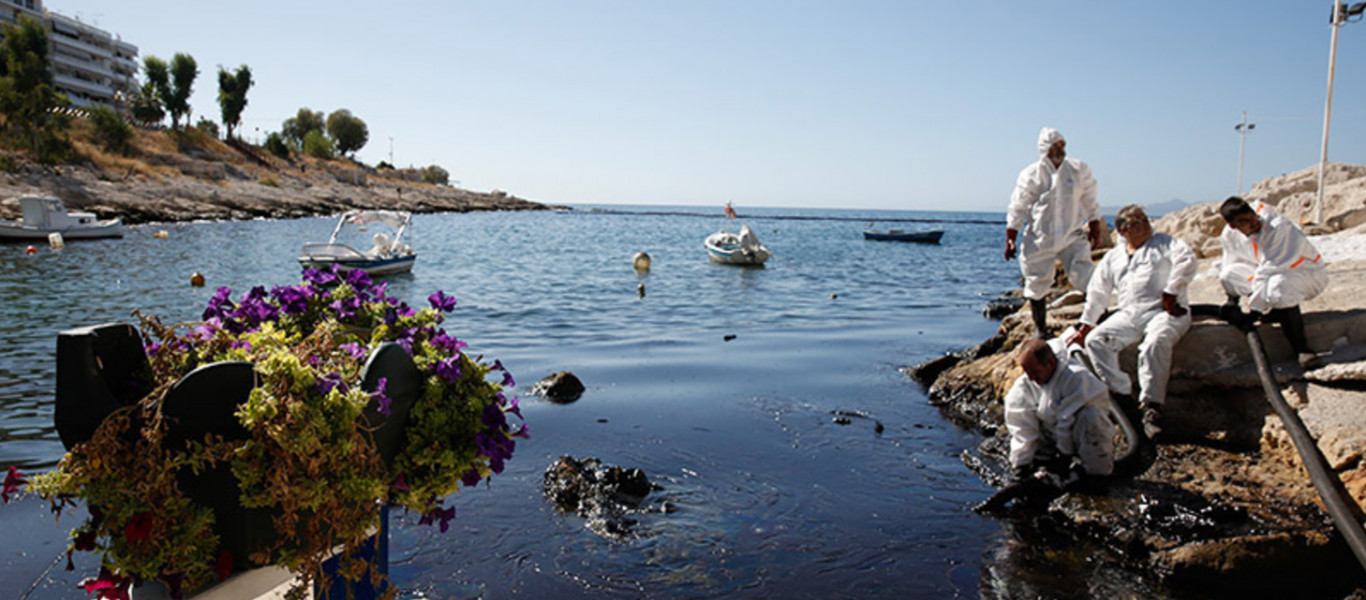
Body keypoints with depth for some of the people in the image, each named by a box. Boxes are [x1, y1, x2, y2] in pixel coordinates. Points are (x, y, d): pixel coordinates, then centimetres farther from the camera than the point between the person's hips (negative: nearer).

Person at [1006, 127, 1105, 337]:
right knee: (1037, 284, 5)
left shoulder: (1079, 170, 3)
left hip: (1072, 236, 2)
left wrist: (1095, 230, 15)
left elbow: (1090, 203, 14)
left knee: (1085, 277, -10)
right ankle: (1040, 328, 21)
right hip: (1040, 239, -1)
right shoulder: (1031, 175, -5)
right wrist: (1010, 239, -2)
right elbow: (1017, 209, 0)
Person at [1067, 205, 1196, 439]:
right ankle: (1121, 394, -22)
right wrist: (1084, 327, 15)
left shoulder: (1164, 243, 15)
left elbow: (1187, 261, -4)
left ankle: (1151, 404, -33)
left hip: (1163, 312, -4)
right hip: (1128, 315, 4)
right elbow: (1097, 293, 21)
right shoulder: (1113, 257, 23)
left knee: (1155, 343, -35)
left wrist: (1170, 293, -12)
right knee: (1095, 340, -20)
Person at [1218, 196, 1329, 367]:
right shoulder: (1231, 238, -9)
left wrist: (1254, 308, -29)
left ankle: (1301, 348, -25)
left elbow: (1269, 270, -30)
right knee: (1229, 273, -15)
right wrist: (1233, 299, -5)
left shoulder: (1279, 227, -27)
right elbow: (1232, 263, 6)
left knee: (1278, 286, -40)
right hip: (1273, 275, 7)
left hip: (1309, 274, -6)